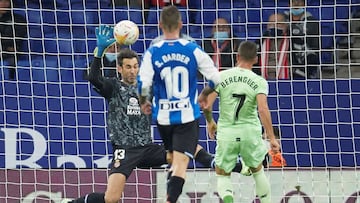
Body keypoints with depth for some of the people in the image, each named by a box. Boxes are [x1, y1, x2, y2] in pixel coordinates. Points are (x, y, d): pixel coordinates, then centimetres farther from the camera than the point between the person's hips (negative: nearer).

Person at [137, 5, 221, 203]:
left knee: (174, 160, 23)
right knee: (181, 164, -8)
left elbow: (143, 83, -14)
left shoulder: (152, 53, -6)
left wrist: (143, 103, 7)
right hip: (188, 116, -2)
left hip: (163, 116, 2)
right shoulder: (193, 50, -5)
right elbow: (216, 78, -2)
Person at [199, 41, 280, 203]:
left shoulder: (221, 77, -4)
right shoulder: (259, 82, -5)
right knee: (257, 171, 24)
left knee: (222, 176, 11)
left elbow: (204, 103, -7)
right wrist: (271, 138, -14)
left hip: (226, 133, -1)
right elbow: (263, 109, -17)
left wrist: (210, 122, 12)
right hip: (250, 132, 1)